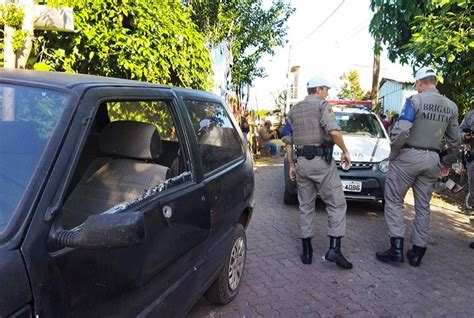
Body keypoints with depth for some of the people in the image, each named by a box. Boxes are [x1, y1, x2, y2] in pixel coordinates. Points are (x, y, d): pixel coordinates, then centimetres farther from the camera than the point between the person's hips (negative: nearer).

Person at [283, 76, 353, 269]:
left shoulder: (294, 110, 16)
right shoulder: (322, 105, -3)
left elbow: (288, 141, 14)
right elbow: (333, 131, -19)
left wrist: (291, 165, 18)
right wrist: (345, 151, -6)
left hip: (302, 162, 6)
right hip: (321, 161, -6)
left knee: (305, 207, 12)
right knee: (337, 204, 3)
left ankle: (307, 251, 15)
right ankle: (334, 249, -4)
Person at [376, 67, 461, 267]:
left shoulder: (415, 100, -11)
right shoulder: (451, 107, 8)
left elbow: (400, 131, -21)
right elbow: (455, 141, 14)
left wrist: (393, 153, -7)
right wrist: (447, 162, 27)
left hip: (408, 156, -5)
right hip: (432, 160, 6)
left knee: (394, 201, 4)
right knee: (423, 206, 12)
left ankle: (397, 248, -1)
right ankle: (417, 252, 19)